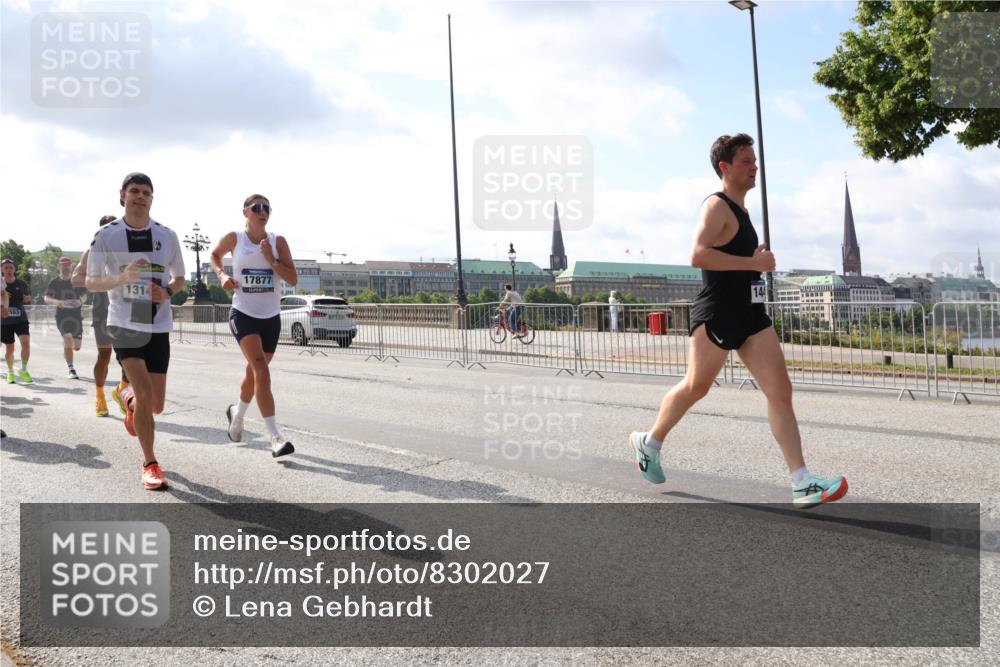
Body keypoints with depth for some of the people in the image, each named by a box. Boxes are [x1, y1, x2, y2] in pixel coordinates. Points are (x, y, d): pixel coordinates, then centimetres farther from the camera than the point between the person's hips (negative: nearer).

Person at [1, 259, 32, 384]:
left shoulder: (22, 284, 2)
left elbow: (28, 297, 16)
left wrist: (27, 298, -7)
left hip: (21, 319, 0)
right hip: (5, 321, 0)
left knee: (26, 342, -18)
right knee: (9, 349, 8)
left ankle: (23, 370, -1)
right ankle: (10, 372, 29)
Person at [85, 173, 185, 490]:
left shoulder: (167, 236, 3)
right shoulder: (106, 235, -4)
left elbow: (179, 278, 14)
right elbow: (91, 283, -2)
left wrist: (167, 291, -9)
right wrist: (122, 278, -21)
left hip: (159, 327, 3)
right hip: (124, 324, -3)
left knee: (156, 404, 6)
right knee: (145, 394, -16)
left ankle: (129, 400, 44)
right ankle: (150, 464, 0)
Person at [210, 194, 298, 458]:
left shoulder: (278, 242, 0)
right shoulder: (234, 238, -3)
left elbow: (293, 280, -5)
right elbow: (215, 254, 19)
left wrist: (271, 259, -16)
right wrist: (221, 275, 1)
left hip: (271, 317, 4)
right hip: (243, 314, -3)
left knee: (254, 372, 17)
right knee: (260, 368, -20)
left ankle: (237, 413, 47)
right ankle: (275, 436, -24)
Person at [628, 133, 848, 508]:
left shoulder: (739, 210, 20)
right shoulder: (717, 205, -10)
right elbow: (698, 256, -26)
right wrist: (753, 262, -22)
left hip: (750, 314, 9)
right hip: (717, 314, -8)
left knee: (780, 391, -3)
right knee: (695, 387, 6)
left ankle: (802, 484, -6)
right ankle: (649, 443, 31)